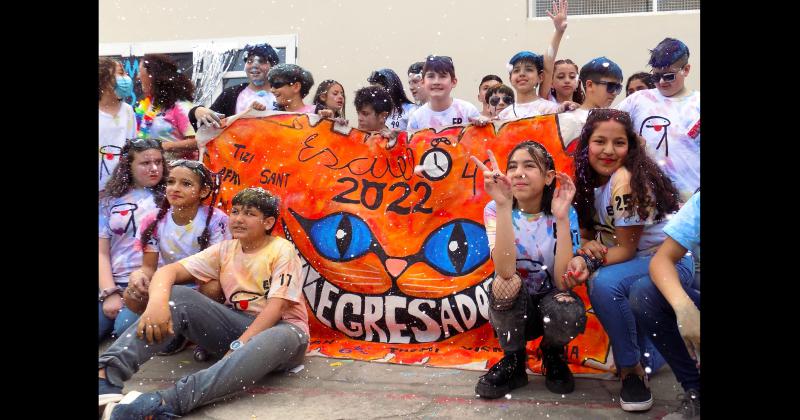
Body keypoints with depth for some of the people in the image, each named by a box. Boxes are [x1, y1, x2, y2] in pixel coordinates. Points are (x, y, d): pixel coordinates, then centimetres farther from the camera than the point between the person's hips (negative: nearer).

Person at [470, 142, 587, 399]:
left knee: (569, 313, -34)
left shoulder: (563, 213, -13)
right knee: (506, 283, -33)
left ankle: (552, 354, 3)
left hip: (549, 303, 0)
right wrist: (503, 204, -40)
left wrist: (561, 217, -31)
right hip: (510, 308, 0)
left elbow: (564, 283, -26)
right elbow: (506, 271, -34)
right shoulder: (496, 210, -15)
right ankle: (513, 360, -6)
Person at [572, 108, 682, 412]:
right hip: (632, 264, 9)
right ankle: (646, 355, 30)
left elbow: (626, 249, -21)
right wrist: (587, 246, -15)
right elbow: (587, 231, 7)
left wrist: (587, 264, -28)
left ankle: (632, 368, -10)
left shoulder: (627, 181, -24)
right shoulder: (589, 181, 0)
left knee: (604, 283, -30)